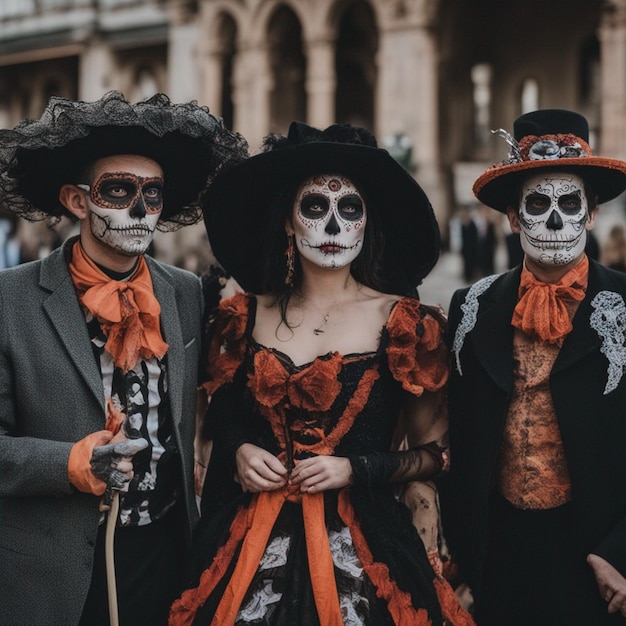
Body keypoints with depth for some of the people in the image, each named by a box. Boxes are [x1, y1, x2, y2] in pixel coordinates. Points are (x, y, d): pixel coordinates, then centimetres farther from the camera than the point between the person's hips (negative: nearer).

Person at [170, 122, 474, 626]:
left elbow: (436, 451, 2)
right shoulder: (248, 316, 4)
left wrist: (358, 469, -11)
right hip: (251, 543, 3)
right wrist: (239, 449, 0)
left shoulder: (403, 321, -4)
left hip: (359, 544, -2)